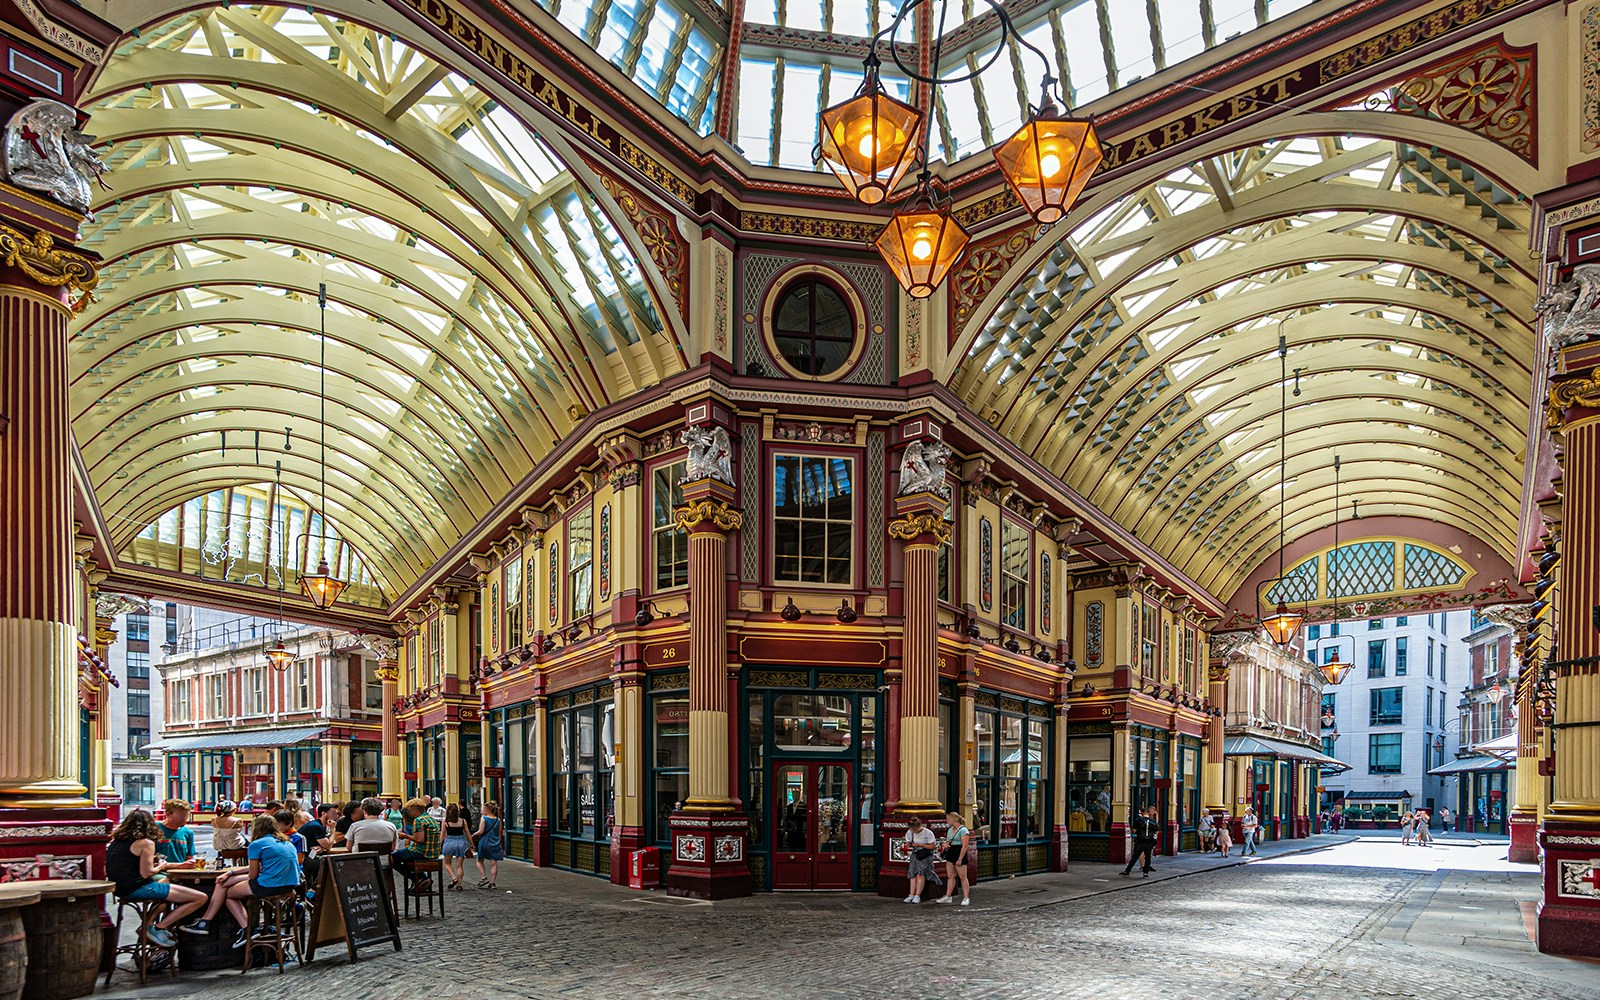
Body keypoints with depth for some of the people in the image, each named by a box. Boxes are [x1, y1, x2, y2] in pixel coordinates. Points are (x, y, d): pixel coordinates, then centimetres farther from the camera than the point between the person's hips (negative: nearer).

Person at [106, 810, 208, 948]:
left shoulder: (116, 840, 13)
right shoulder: (146, 843, -10)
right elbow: (146, 873, -16)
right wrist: (161, 866, 5)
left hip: (119, 888, 9)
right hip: (138, 889, -9)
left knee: (164, 880, 40)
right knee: (201, 898, -10)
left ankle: (149, 923, 28)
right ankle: (159, 928, -5)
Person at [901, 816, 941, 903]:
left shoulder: (928, 833, -15)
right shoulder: (909, 832, 0)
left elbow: (932, 846, -12)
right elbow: (908, 843, 12)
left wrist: (920, 845, -22)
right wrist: (909, 845, -12)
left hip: (925, 854, -5)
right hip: (915, 853, 5)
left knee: (920, 874, -15)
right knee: (912, 874, -6)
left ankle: (917, 896, -14)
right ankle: (911, 895, -6)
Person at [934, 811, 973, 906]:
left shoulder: (963, 830, -12)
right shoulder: (950, 830, 15)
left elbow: (965, 846, -18)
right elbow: (947, 842, 26)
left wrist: (960, 859, -22)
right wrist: (945, 845, 1)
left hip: (960, 854, -8)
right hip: (950, 853, 8)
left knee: (962, 877, -4)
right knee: (950, 876, 10)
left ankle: (966, 898, -1)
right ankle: (948, 896, 14)